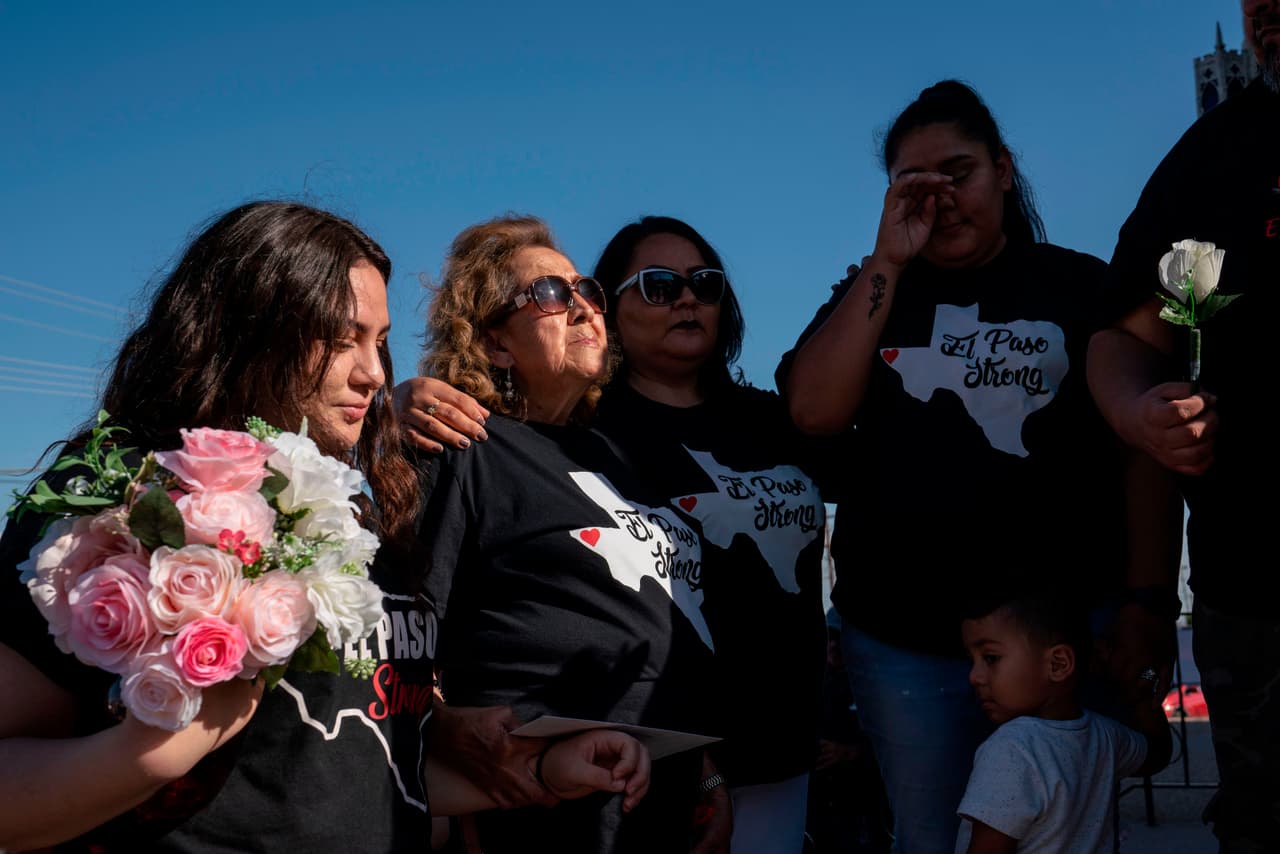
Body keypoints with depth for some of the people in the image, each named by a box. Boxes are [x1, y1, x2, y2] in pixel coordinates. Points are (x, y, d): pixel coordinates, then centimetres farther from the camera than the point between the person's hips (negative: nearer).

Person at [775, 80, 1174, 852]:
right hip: (901, 643, 2)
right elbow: (814, 412, -8)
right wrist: (890, 259, -10)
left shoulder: (1082, 287, 3)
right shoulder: (874, 294, 9)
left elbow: (1142, 456, 1)